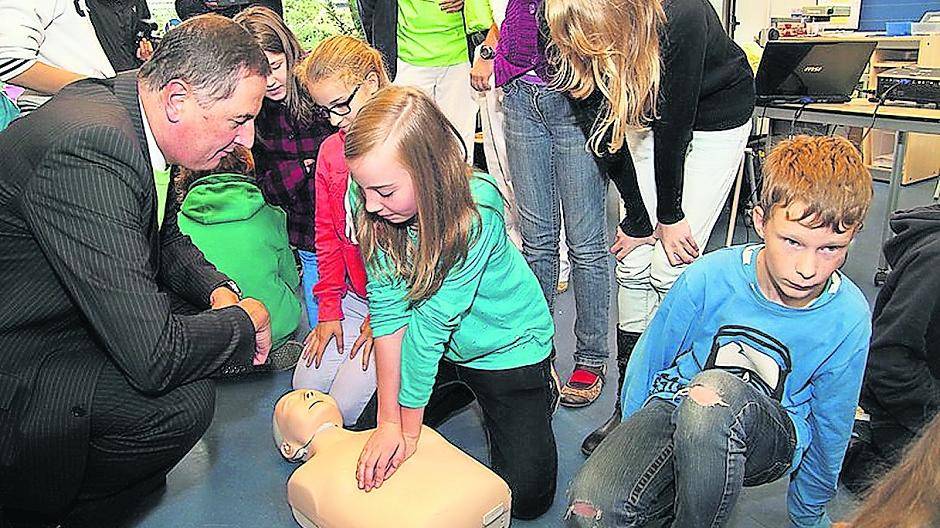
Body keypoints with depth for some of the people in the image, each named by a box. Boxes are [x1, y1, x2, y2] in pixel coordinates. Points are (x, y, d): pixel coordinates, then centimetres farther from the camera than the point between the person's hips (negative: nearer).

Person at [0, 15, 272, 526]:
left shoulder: (118, 102, -1)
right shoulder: (90, 153, -33)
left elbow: (165, 235, 16)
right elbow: (155, 358, -34)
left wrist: (218, 289, -3)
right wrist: (247, 320, -15)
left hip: (51, 313, 10)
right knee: (183, 399, -26)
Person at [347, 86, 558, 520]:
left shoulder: (477, 214, -35)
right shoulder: (369, 203, -22)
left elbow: (431, 321, -32)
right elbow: (388, 308, -22)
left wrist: (408, 429, -24)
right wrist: (388, 419, -23)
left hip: (504, 344, -4)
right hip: (441, 346, 5)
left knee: (527, 495, -2)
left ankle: (542, 388, 24)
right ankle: (465, 386, 27)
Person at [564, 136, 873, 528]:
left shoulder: (848, 320, -12)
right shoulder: (710, 278, -15)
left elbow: (830, 426, 3)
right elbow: (649, 360, 2)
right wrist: (630, 447, 9)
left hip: (771, 441, 0)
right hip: (673, 407, 0)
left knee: (712, 392, -39)